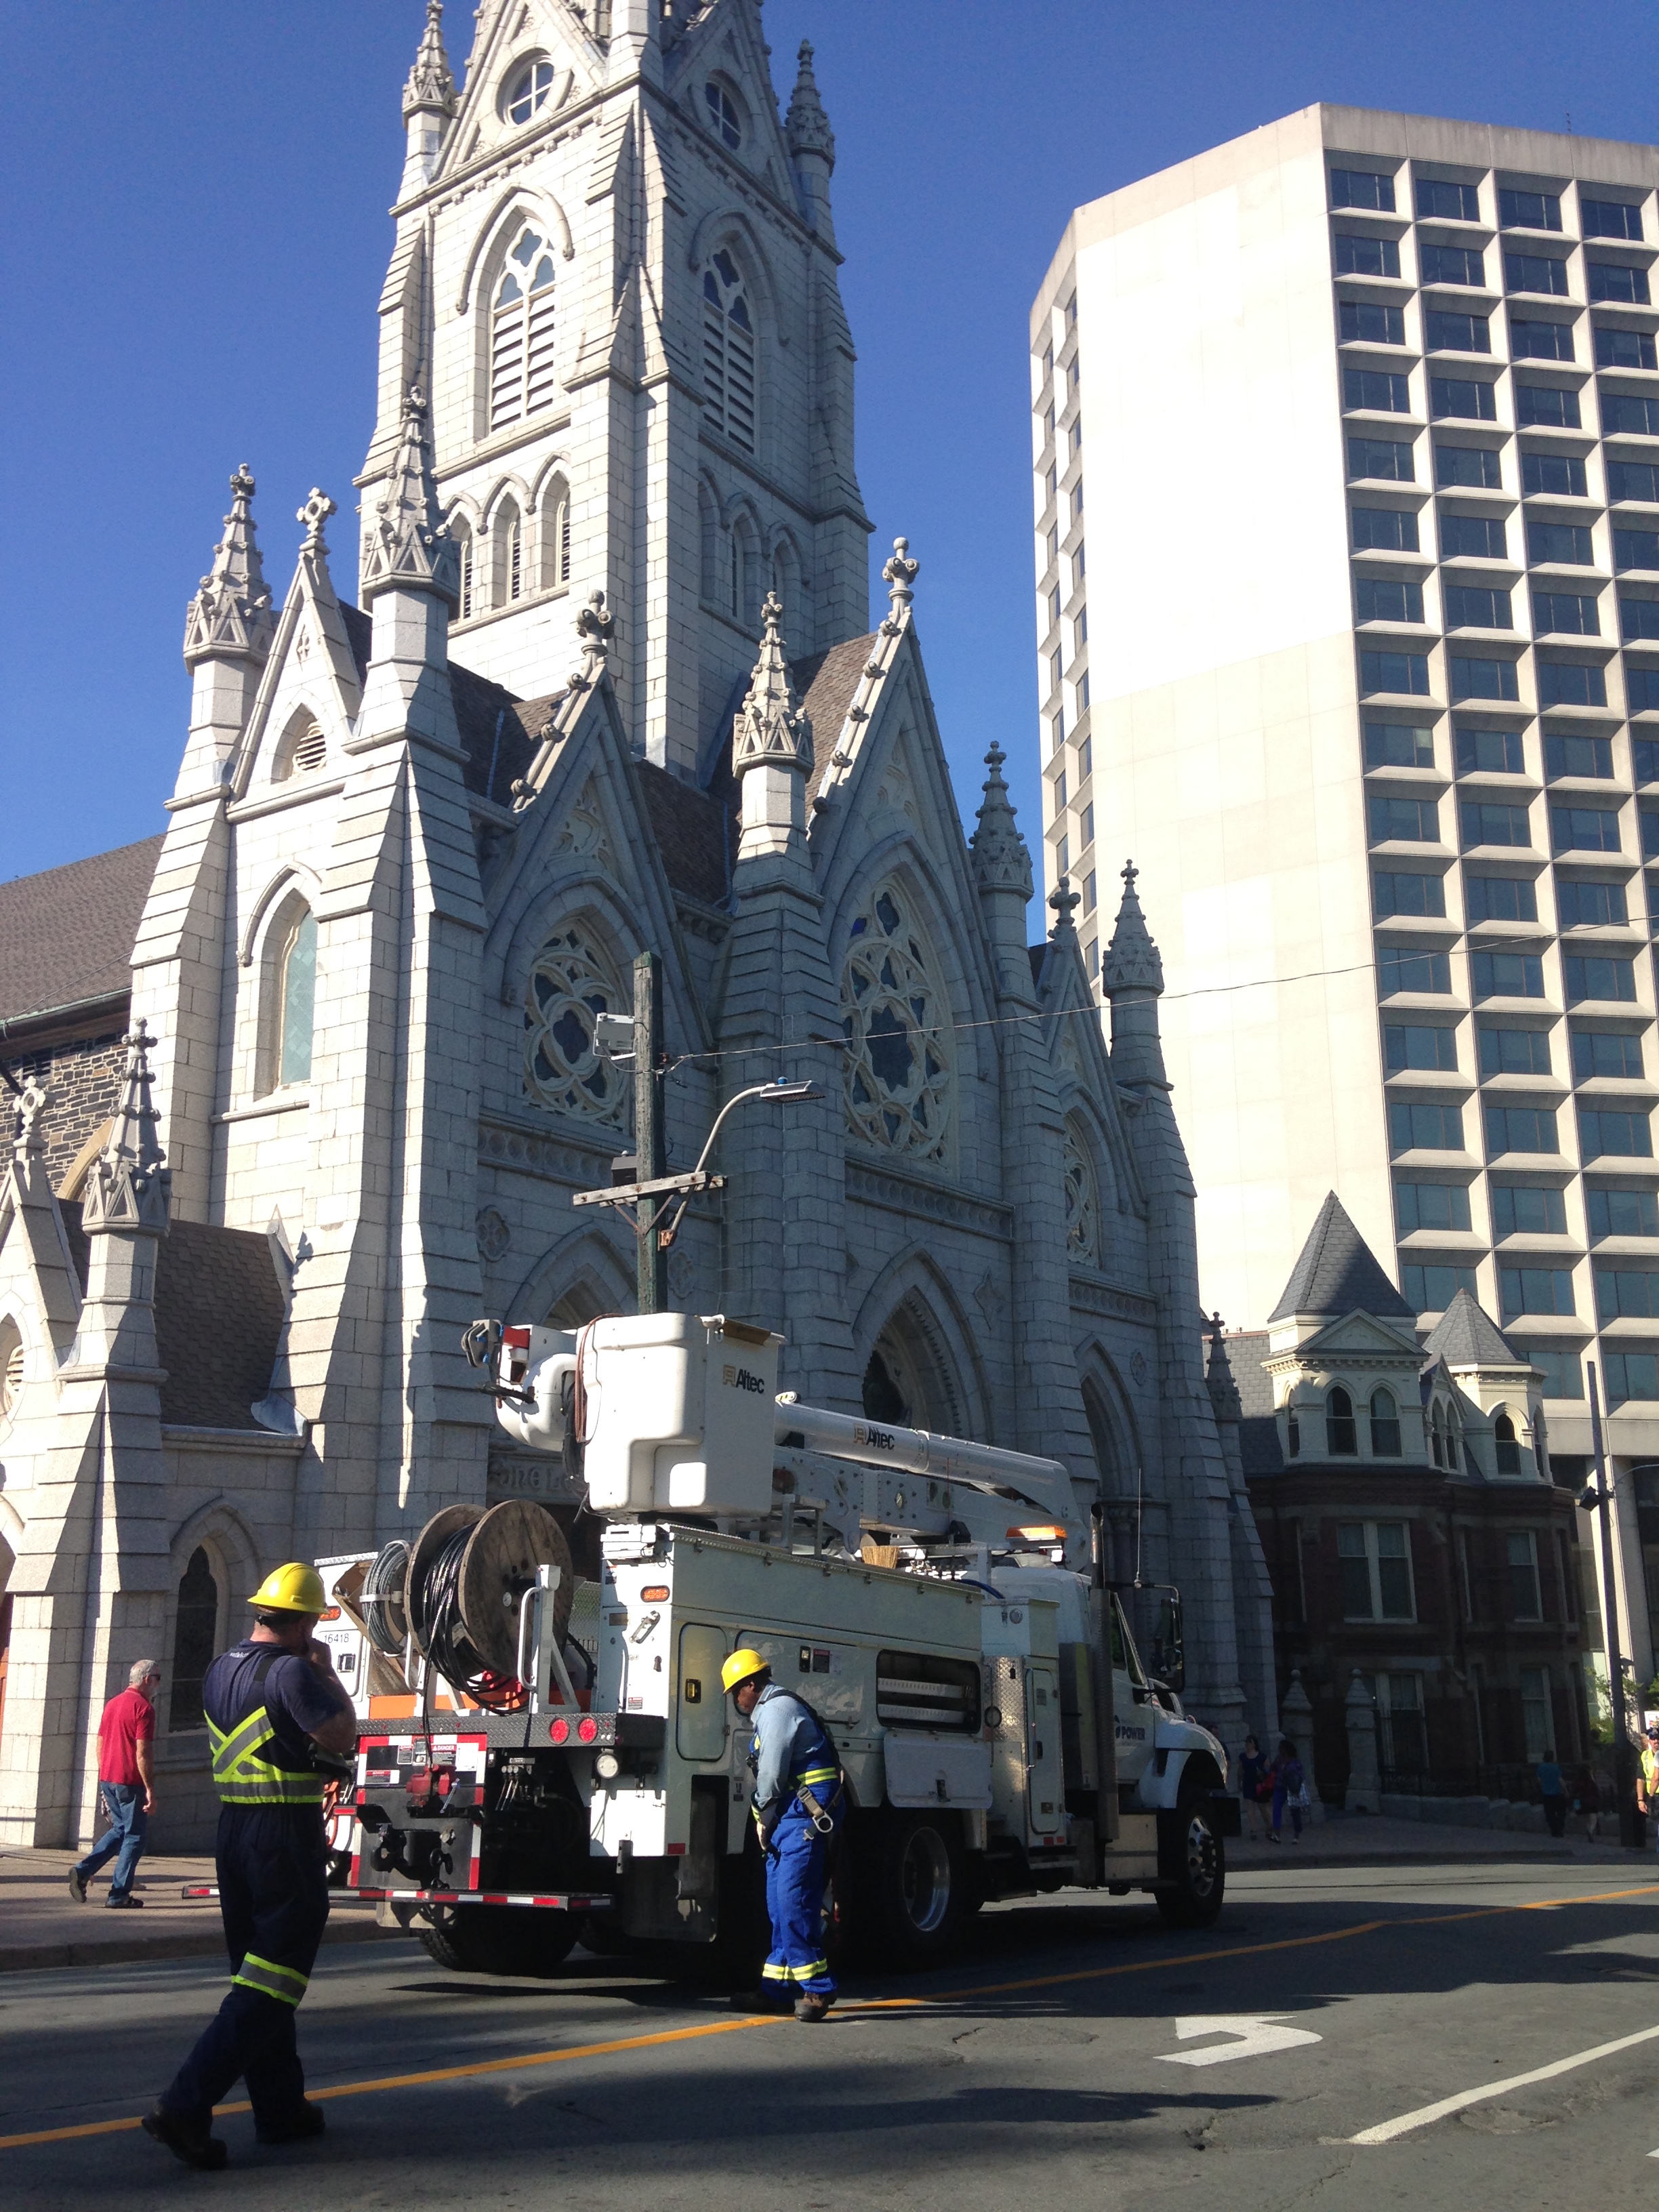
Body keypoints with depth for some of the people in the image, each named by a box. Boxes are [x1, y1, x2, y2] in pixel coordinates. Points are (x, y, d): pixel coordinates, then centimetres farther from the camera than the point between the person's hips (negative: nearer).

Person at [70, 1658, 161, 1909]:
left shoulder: (112, 1704, 12)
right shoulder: (143, 1707, -13)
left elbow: (100, 1745, 17)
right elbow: (143, 1753, -18)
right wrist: (150, 1790, -15)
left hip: (107, 1778, 8)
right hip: (131, 1782, -8)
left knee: (119, 1829, 21)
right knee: (133, 1837, 2)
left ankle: (83, 1870, 7)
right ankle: (119, 1895, 3)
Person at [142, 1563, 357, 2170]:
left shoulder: (222, 1668, 10)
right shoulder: (291, 1670, -16)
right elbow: (340, 1737, -16)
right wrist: (325, 1670, -5)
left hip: (233, 1826, 9)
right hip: (286, 1835, -9)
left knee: (258, 1972, 15)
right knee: (271, 1981, -4)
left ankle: (281, 2108, 22)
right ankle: (186, 2106, -11)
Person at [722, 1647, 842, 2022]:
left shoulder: (777, 1709, -11)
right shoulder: (774, 1709, 22)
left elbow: (772, 1772, -13)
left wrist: (763, 1816, 0)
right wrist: (767, 1819, 10)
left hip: (804, 1817, -11)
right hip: (790, 1820, 11)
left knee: (793, 1903, -14)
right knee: (780, 1905, 12)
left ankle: (816, 1988, -11)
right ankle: (779, 1984, 16)